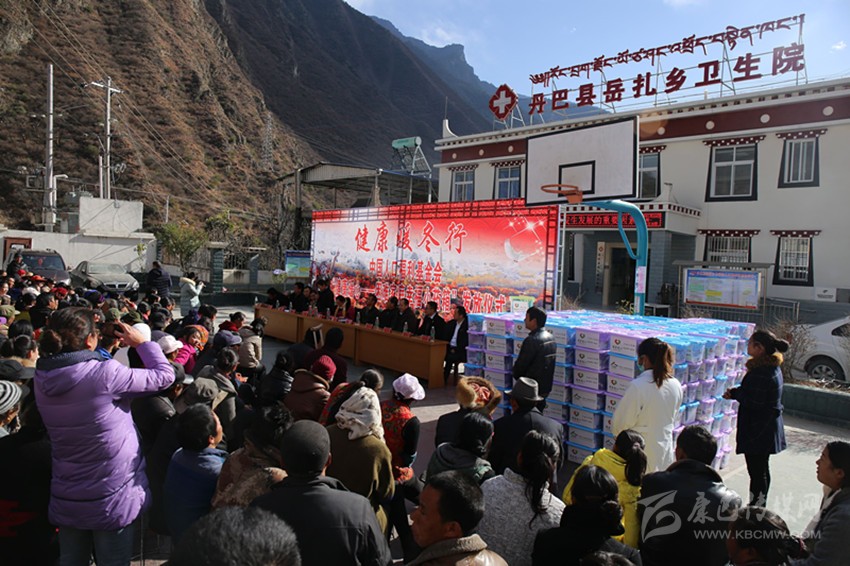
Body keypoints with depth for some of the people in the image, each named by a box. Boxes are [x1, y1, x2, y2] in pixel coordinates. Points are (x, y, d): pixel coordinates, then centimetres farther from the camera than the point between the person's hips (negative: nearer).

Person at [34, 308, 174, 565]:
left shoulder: (43, 378, -6)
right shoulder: (104, 373, -24)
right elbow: (164, 375, -14)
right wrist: (141, 342, -1)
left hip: (66, 497, 6)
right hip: (112, 496, -5)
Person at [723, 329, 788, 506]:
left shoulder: (761, 372, -24)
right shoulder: (773, 366, 7)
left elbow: (754, 402, -24)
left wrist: (734, 393, -8)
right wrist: (735, 393, 0)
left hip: (758, 430, -10)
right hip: (769, 427, 10)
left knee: (756, 471, 0)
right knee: (762, 469, 21)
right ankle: (760, 505, 34)